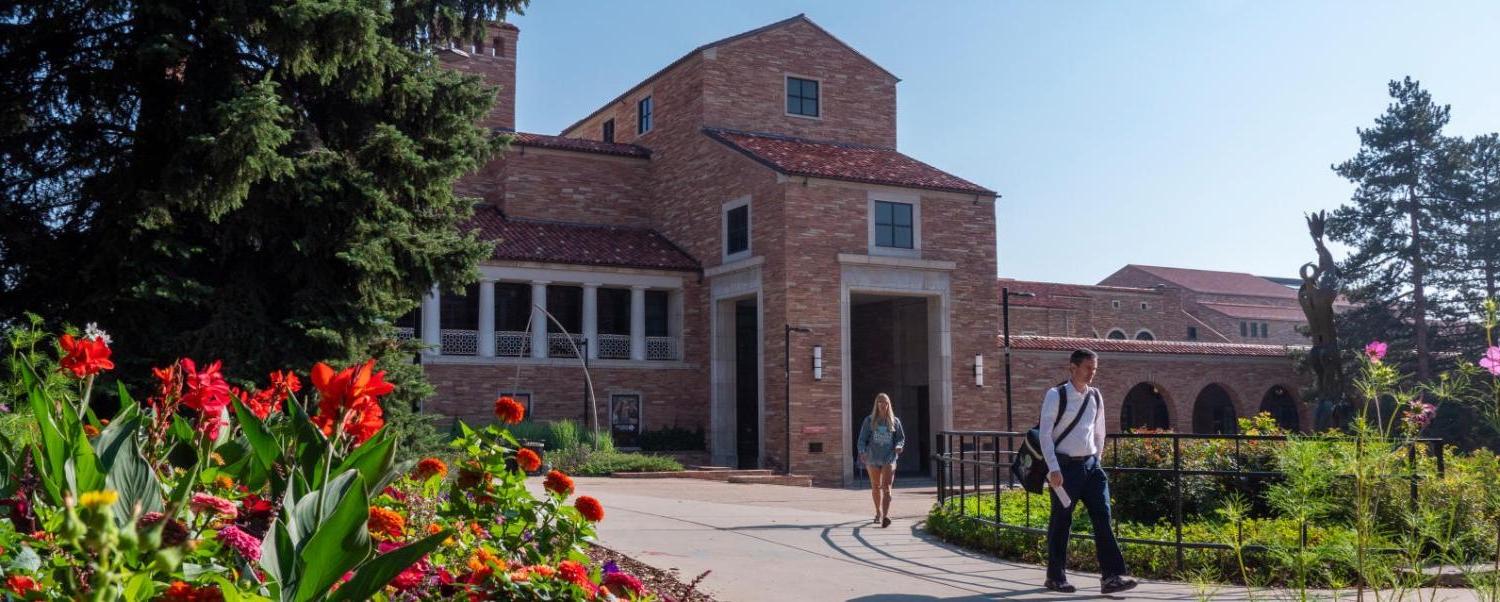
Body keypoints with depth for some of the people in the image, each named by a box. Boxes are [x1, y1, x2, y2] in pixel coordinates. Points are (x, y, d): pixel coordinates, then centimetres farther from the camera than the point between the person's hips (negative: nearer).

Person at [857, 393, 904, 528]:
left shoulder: (895, 421, 5)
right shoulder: (869, 420, 2)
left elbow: (901, 438, 12)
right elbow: (862, 438, 2)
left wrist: (898, 446, -10)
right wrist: (862, 452, -14)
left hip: (889, 457, -1)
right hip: (873, 457, 1)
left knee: (886, 487, -14)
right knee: (875, 487, 14)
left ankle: (885, 516, -24)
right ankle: (878, 512, 35)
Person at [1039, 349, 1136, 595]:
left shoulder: (1095, 396, 9)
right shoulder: (1056, 395, -8)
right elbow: (1045, 434, -12)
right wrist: (1053, 468, -18)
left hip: (1090, 464, 5)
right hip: (1065, 466, -5)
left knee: (1103, 518, -5)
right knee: (1061, 523, 3)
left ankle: (1111, 576, -6)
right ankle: (1055, 577, 16)